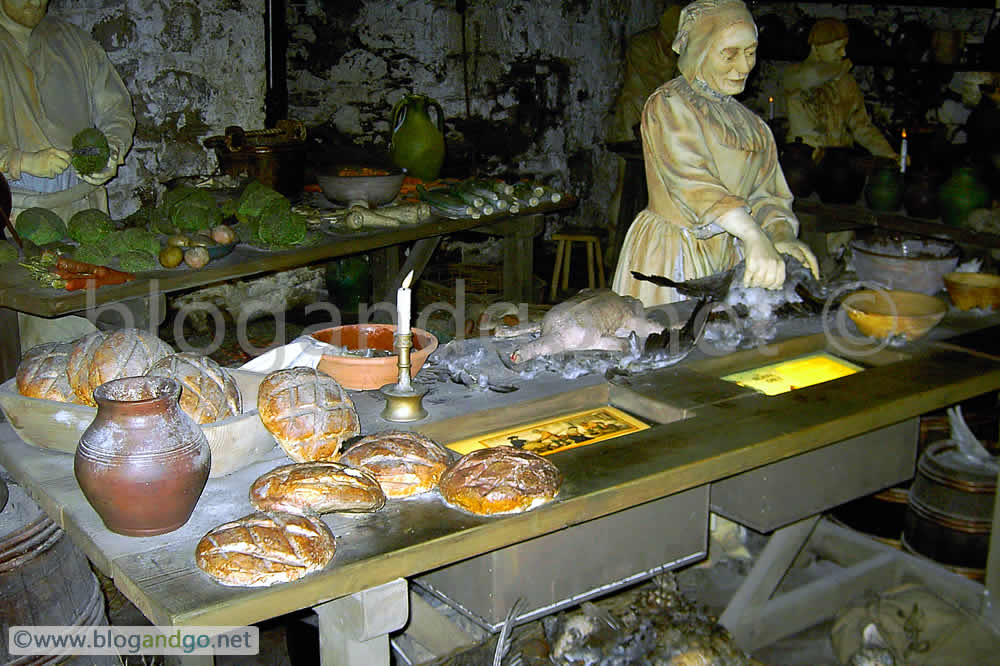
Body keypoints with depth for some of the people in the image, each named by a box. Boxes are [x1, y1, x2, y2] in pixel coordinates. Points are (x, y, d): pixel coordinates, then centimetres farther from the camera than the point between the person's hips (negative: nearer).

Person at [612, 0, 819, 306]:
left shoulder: (750, 125, 14)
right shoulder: (668, 105, -9)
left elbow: (765, 192, 7)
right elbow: (692, 181, -25)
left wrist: (782, 234, -16)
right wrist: (755, 237, -38)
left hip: (728, 257, 6)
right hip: (669, 254, -6)